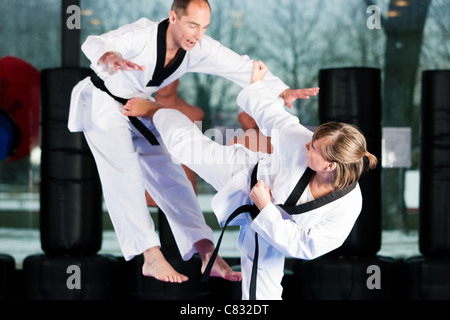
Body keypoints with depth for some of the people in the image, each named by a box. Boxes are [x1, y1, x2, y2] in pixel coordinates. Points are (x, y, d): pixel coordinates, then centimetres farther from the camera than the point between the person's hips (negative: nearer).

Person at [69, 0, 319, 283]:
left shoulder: (199, 48, -17)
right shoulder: (142, 36, -35)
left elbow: (241, 66, -18)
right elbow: (95, 44, -50)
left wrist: (283, 91, -34)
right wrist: (109, 57, -76)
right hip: (102, 104, -6)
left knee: (169, 176, 1)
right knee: (124, 175, -20)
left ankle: (207, 254, -1)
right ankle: (152, 258, -21)